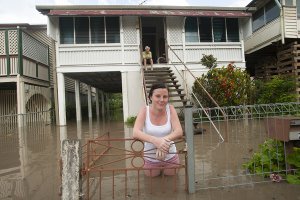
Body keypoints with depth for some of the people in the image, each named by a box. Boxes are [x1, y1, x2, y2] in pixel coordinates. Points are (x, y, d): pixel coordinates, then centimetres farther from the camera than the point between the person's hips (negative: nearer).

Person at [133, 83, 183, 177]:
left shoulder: (170, 109, -16)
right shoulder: (144, 110, -18)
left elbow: (179, 132, -25)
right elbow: (135, 133, -31)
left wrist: (165, 139, -47)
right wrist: (155, 140, -49)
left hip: (170, 157, 1)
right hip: (150, 158, 0)